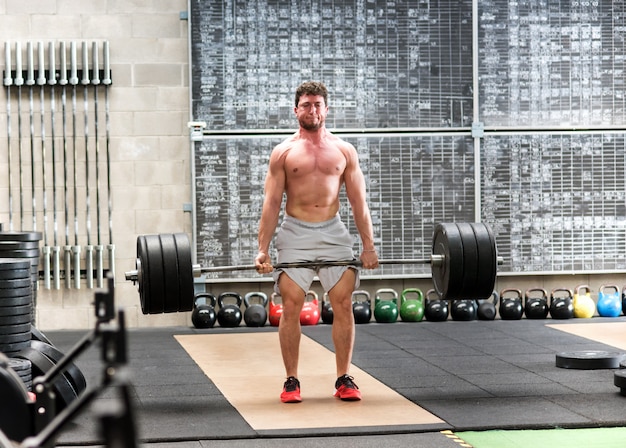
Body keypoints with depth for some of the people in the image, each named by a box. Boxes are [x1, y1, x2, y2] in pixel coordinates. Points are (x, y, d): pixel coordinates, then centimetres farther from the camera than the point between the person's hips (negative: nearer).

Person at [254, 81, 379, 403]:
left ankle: (344, 379, 6)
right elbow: (272, 203, 0)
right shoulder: (283, 152, 3)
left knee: (343, 304, -4)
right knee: (291, 305, -7)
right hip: (295, 234, -1)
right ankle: (291, 381, 2)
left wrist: (368, 245, 0)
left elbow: (358, 202, 7)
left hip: (333, 232, 1)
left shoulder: (344, 151, 8)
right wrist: (263, 249, -7)